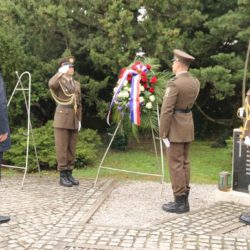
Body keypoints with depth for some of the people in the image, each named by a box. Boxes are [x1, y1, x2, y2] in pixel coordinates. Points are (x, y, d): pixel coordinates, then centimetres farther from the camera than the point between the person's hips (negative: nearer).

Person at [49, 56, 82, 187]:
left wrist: (79, 120, 11)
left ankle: (69, 174, 14)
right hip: (62, 119, -6)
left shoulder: (77, 84, 18)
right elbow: (51, 84, -27)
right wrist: (61, 72, -18)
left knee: (72, 149, 7)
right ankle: (62, 176, 2)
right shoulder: (59, 81, 0)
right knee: (62, 148, -3)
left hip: (74, 120, 6)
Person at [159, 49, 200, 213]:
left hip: (175, 129, -8)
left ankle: (179, 202, 3)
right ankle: (184, 200, 19)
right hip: (188, 127, 8)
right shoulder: (195, 82, 7)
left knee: (175, 164, -2)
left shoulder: (174, 83, -18)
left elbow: (166, 111, -20)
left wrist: (163, 134, -15)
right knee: (184, 163, 13)